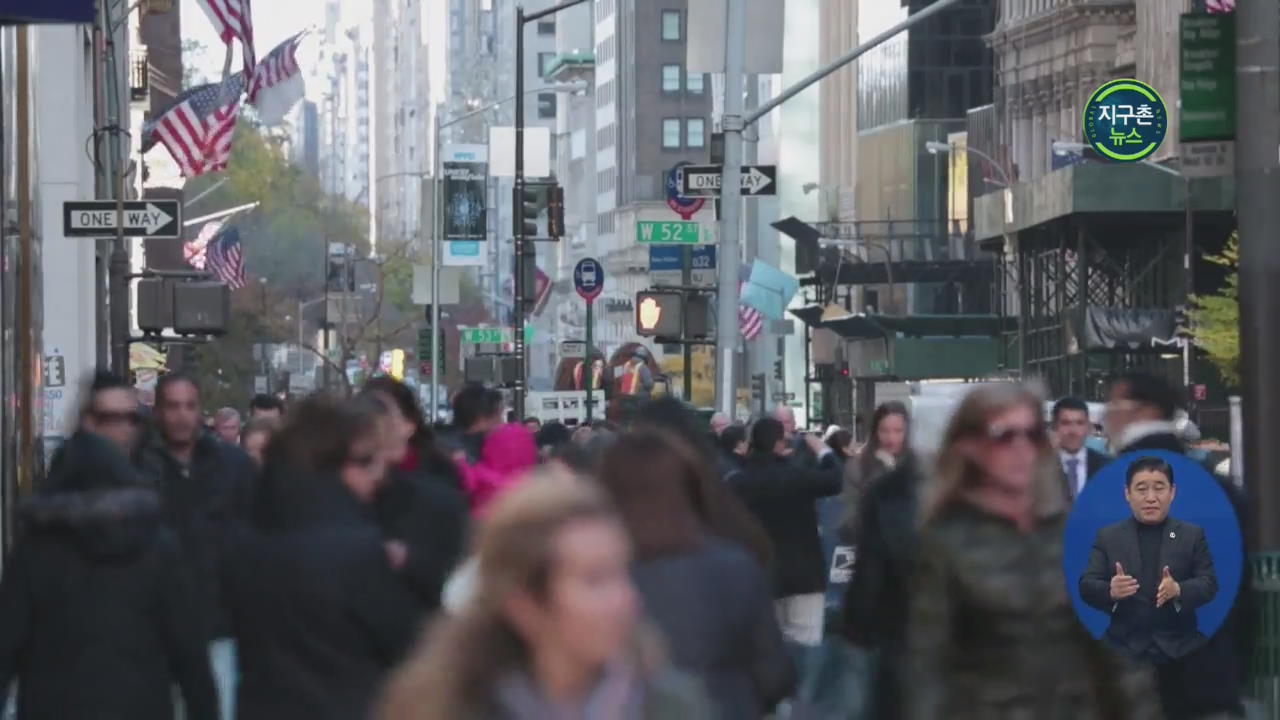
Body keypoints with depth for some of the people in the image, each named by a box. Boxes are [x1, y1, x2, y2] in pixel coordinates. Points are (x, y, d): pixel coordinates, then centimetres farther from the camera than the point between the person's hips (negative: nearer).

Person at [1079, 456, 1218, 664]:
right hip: (1125, 648, 0)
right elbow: (1086, 586, 2)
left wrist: (1178, 590, -21)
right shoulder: (1108, 537, 8)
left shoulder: (1192, 535, 8)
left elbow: (1209, 584, 1)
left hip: (1179, 648, 0)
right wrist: (1110, 591, -22)